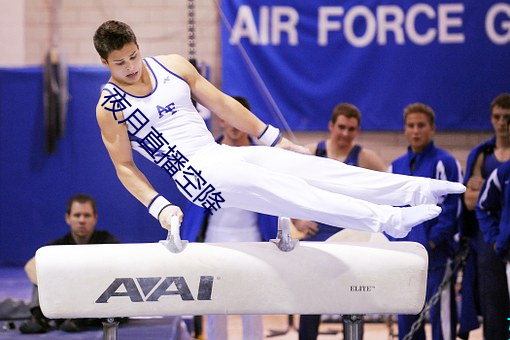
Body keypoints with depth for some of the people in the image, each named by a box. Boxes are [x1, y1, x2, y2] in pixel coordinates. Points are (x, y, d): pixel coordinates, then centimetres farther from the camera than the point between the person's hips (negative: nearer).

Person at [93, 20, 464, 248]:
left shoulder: (172, 65, 8)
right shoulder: (110, 107, -5)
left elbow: (221, 104, 13)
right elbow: (124, 165, -3)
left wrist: (273, 138, 15)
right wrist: (158, 206, -16)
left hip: (225, 153, 6)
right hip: (196, 173, -6)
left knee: (307, 166, -11)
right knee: (275, 189, -26)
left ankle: (417, 190, -18)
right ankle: (385, 219, -39)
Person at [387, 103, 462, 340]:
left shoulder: (445, 163, -4)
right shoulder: (396, 167, 15)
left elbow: (451, 207, -9)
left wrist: (432, 241, -14)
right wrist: (394, 242, 4)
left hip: (435, 256, -6)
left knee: (440, 314, -7)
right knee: (406, 319, 9)